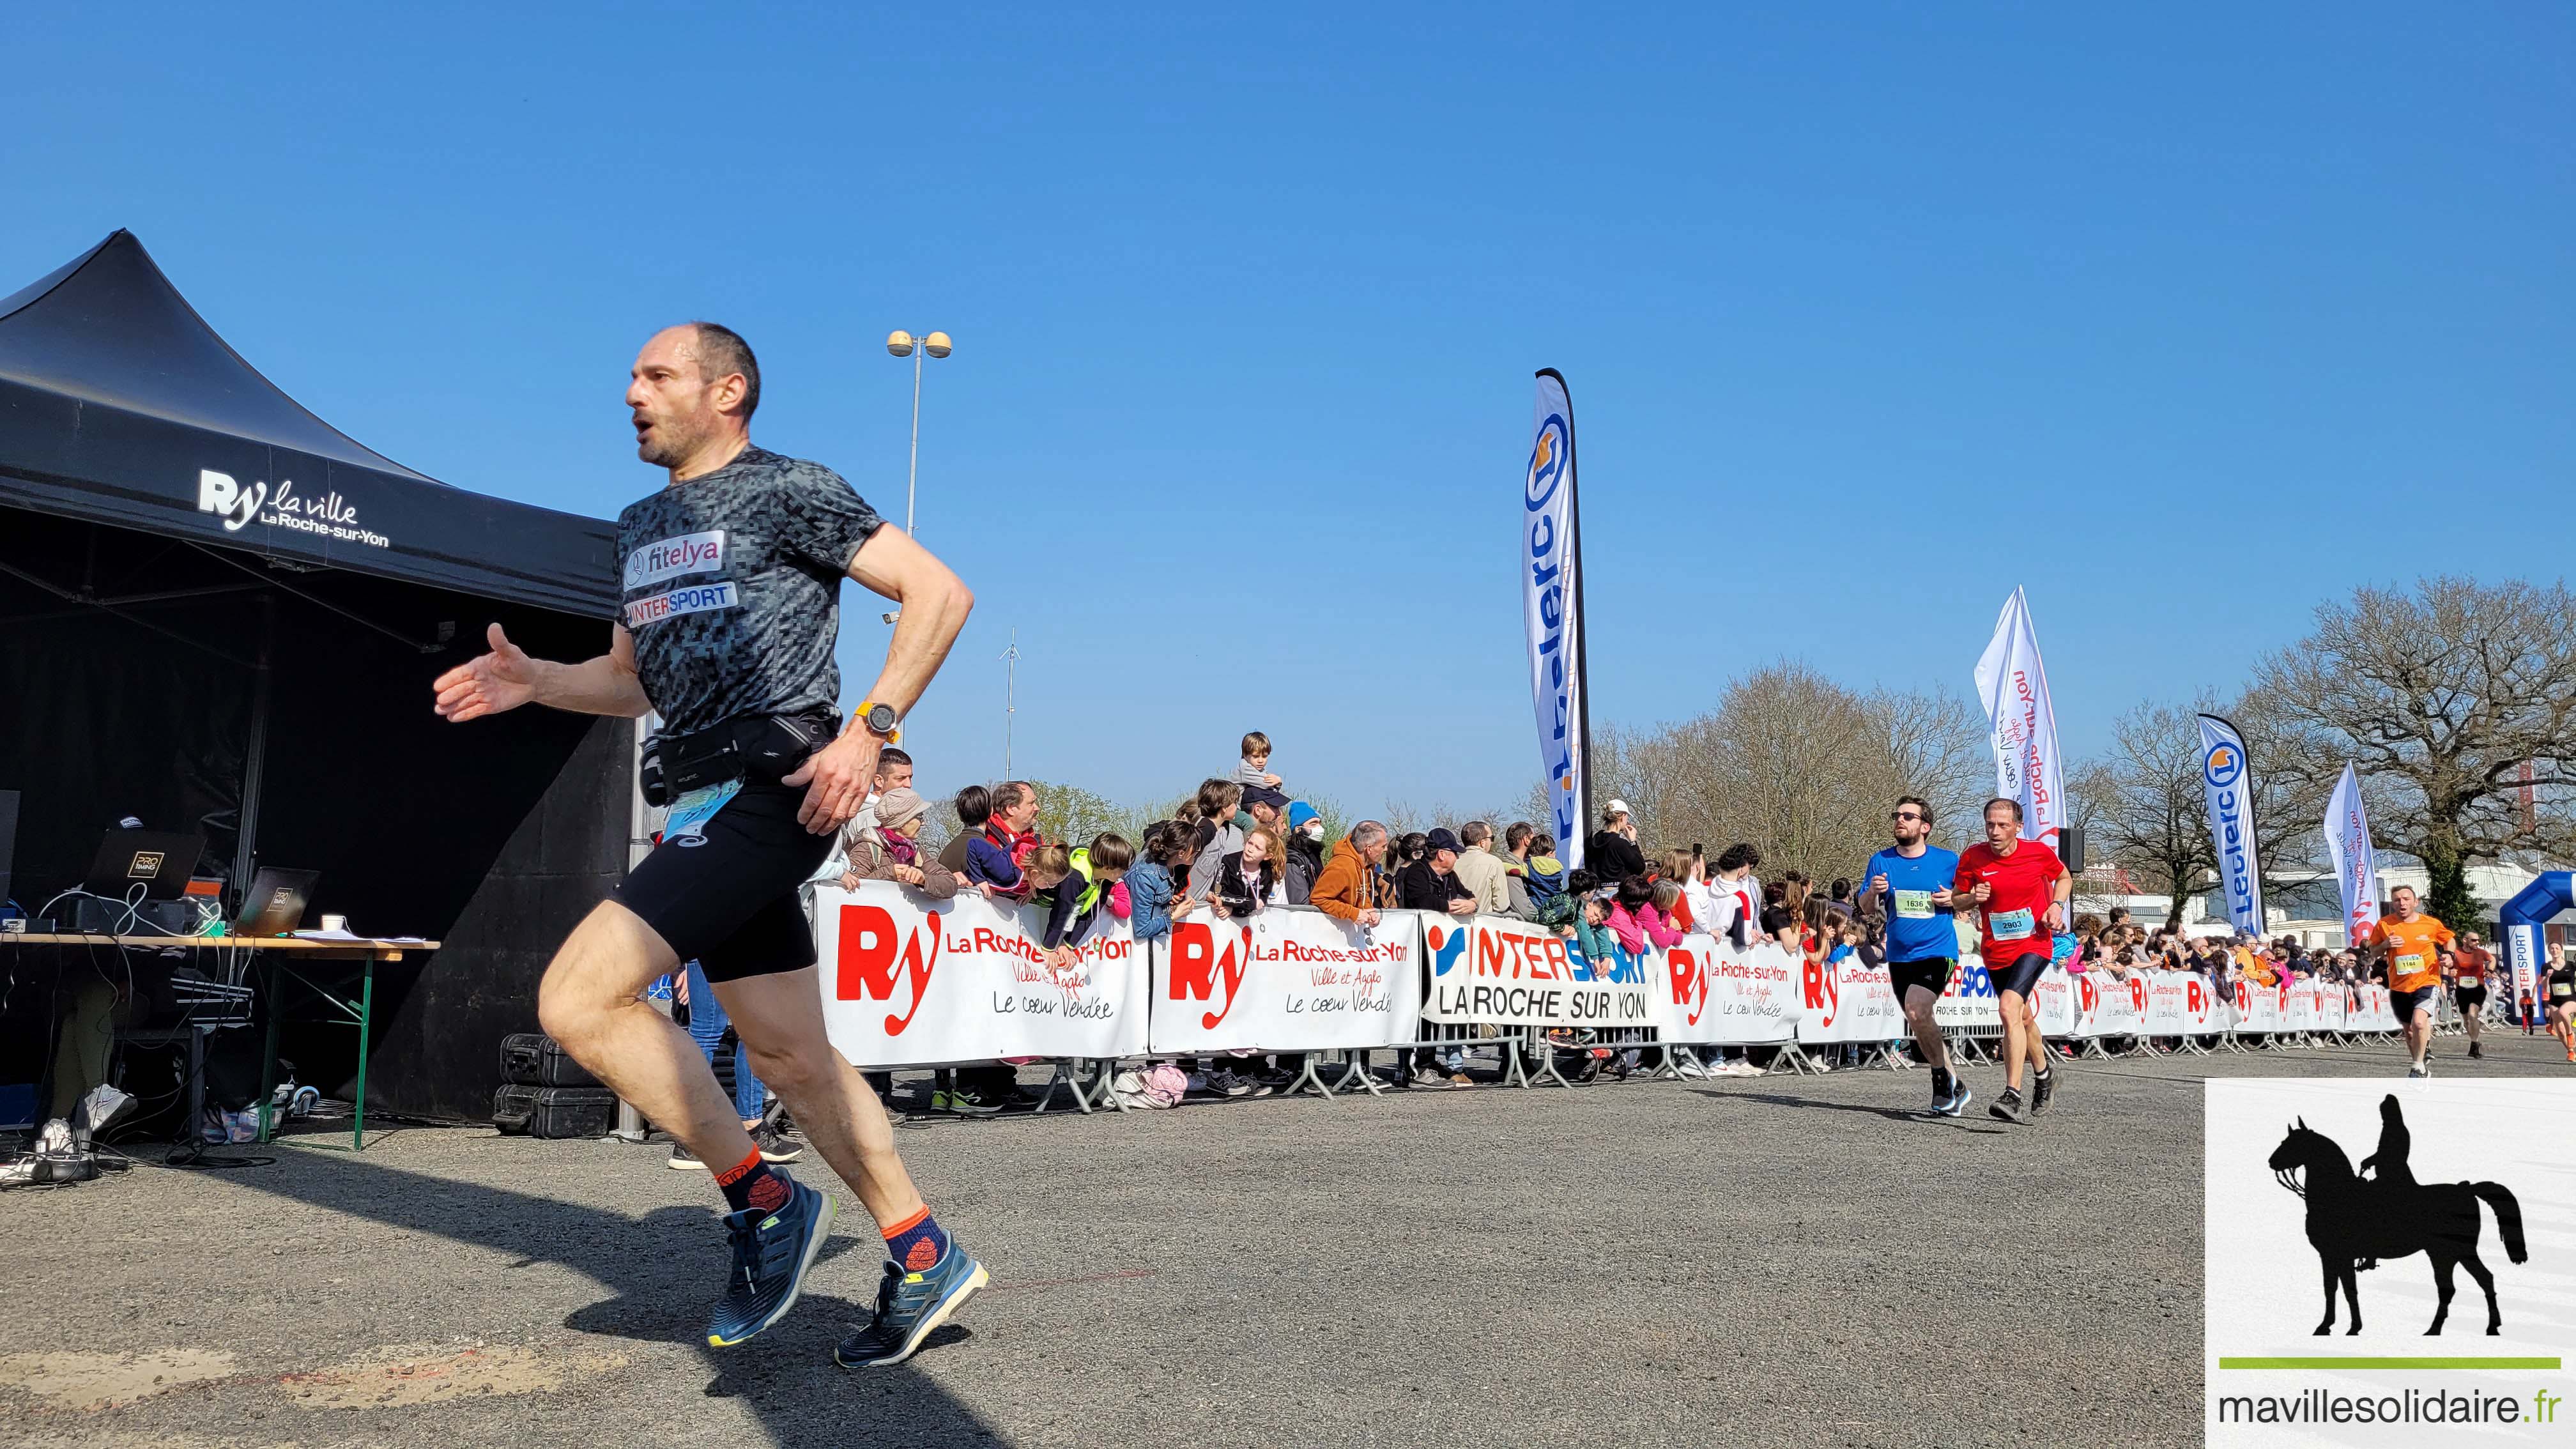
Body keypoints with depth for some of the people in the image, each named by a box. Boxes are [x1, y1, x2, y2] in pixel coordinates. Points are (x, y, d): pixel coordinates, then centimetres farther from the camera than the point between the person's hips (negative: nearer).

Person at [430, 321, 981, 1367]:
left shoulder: (789, 489, -4)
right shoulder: (641, 526, 21)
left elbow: (941, 593, -9)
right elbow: (634, 678, 28)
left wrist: (867, 732, -17)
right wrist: (533, 680, 9)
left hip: (771, 788, -9)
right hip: (711, 801, 9)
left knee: (578, 999, -16)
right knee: (790, 1054, 10)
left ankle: (763, 1201, -3)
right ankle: (925, 1260, 21)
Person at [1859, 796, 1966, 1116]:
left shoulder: (1948, 860, -1)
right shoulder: (1881, 861, 4)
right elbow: (1866, 908, 5)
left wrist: (1953, 898, -11)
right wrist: (1874, 891, -16)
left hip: (1938, 950, -4)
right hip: (1899, 956, 4)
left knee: (1917, 1012, -23)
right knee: (1920, 1025, 10)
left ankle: (1944, 1078, -2)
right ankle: (1953, 1086, 27)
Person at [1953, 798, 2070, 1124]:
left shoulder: (2039, 851, -7)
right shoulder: (1972, 857, -6)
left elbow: (2064, 878, 13)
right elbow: (1955, 899, 4)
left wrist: (2056, 905, -4)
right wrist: (1972, 897, -17)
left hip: (2034, 945, -4)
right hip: (1995, 950, 4)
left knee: (2009, 1008, -24)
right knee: (2022, 1017, 19)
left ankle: (2013, 1097, -25)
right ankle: (2043, 1076, 47)